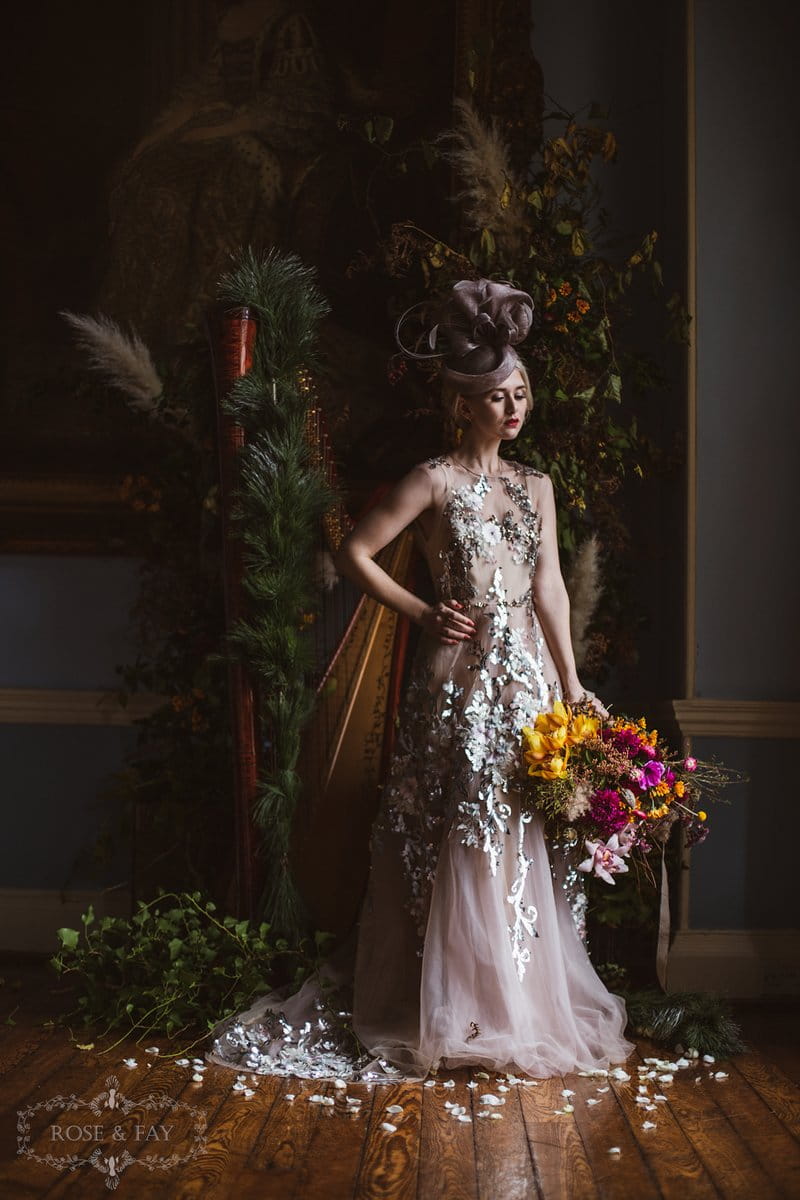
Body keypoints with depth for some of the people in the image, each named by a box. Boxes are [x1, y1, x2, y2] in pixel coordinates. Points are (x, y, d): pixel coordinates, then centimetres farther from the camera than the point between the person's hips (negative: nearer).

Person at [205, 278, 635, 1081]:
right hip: (461, 678, -5)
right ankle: (453, 1015, 11)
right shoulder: (435, 481, -3)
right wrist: (422, 615, -6)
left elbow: (550, 588, 8)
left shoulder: (536, 487, 12)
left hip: (528, 677, 5)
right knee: (461, 841, -1)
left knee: (522, 842, 8)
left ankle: (526, 1006, 21)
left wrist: (572, 686, 3)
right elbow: (354, 553, -4)